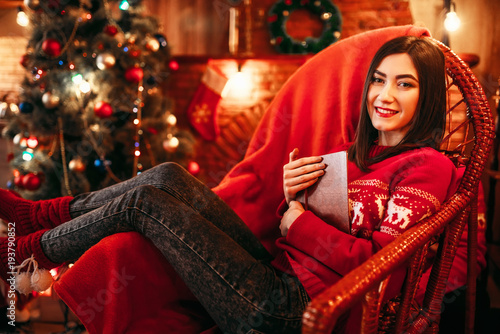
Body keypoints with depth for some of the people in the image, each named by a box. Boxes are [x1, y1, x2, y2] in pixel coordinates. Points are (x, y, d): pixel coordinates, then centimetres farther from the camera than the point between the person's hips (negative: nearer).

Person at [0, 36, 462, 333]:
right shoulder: (356, 152, 17)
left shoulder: (428, 166, -6)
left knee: (146, 202, -9)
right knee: (170, 178, -4)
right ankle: (39, 215, 11)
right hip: (279, 277, 7)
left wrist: (298, 220, -10)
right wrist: (292, 197, -6)